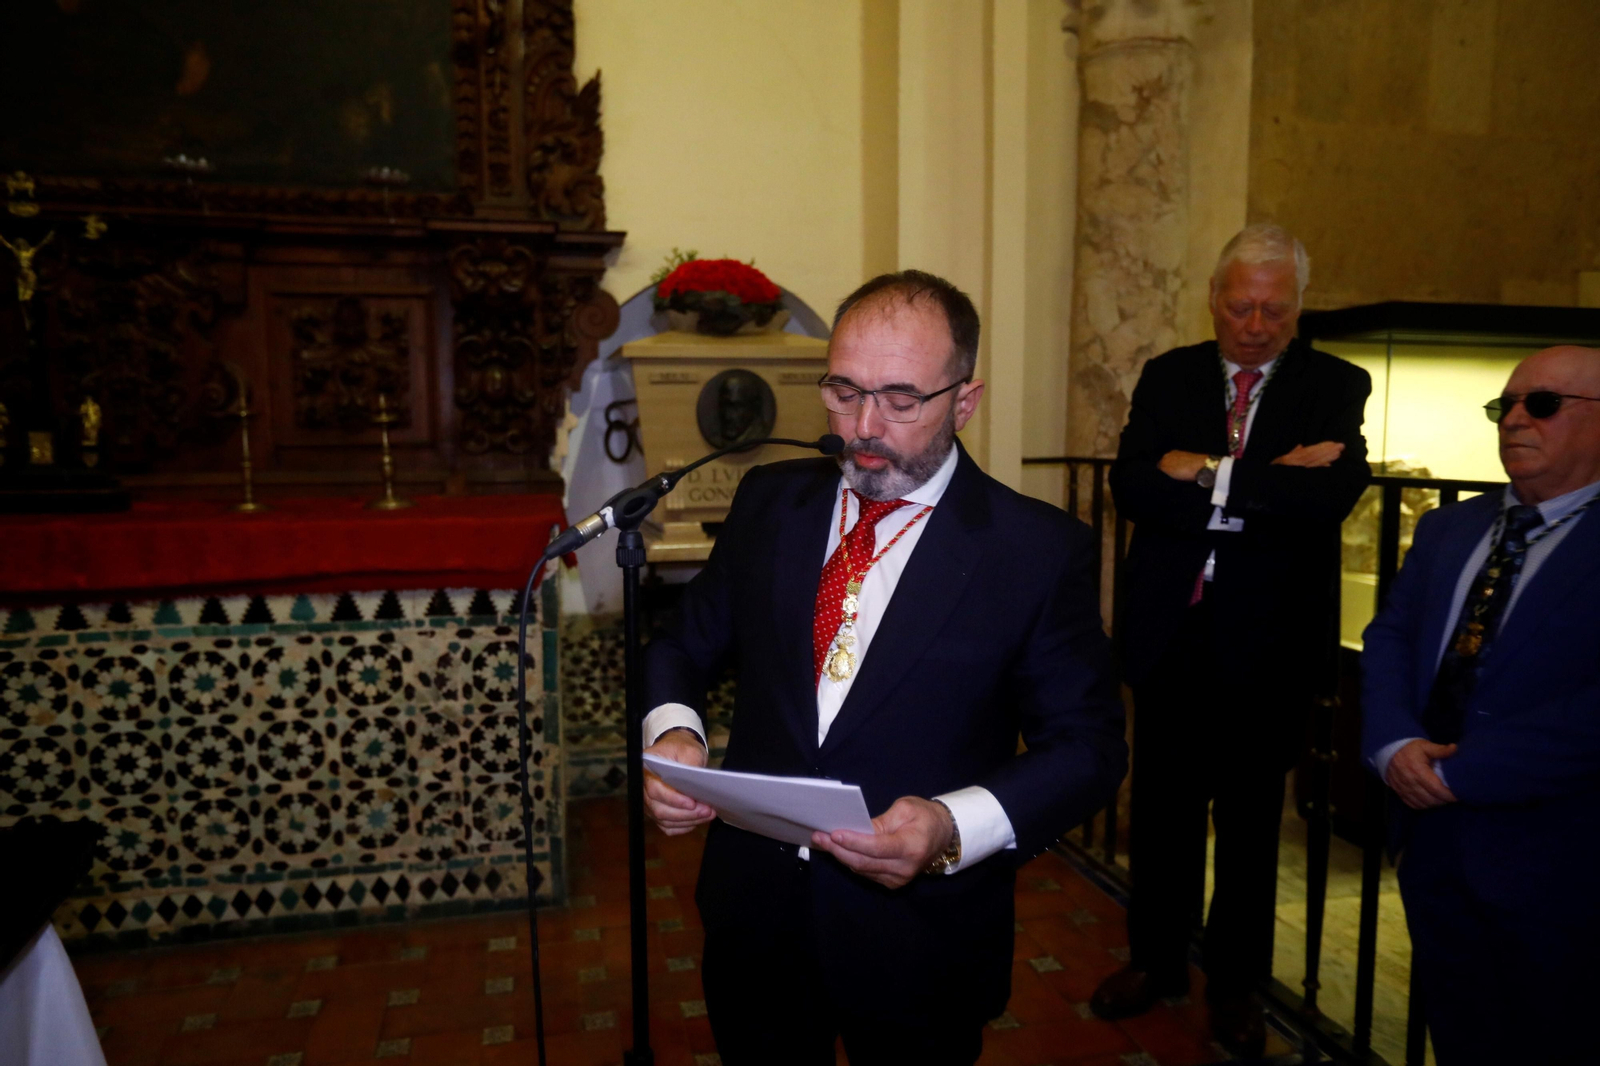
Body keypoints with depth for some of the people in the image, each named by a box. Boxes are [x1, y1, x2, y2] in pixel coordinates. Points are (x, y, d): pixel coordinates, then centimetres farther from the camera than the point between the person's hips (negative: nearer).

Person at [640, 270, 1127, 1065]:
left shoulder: (1041, 550, -11)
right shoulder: (768, 501, -1)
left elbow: (1088, 746, -8)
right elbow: (684, 646, 8)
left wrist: (954, 828, -24)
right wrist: (672, 731, -14)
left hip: (920, 945, -3)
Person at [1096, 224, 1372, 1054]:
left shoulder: (1336, 385, -1)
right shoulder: (1167, 376, 4)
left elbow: (1330, 494, -19)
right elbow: (1131, 486, -11)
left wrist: (1206, 474, -18)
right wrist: (1265, 487, -19)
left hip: (1266, 641, -1)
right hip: (1169, 632, 2)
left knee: (1250, 815, 14)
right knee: (1162, 806, 14)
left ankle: (1235, 981, 33)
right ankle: (1156, 960, 34)